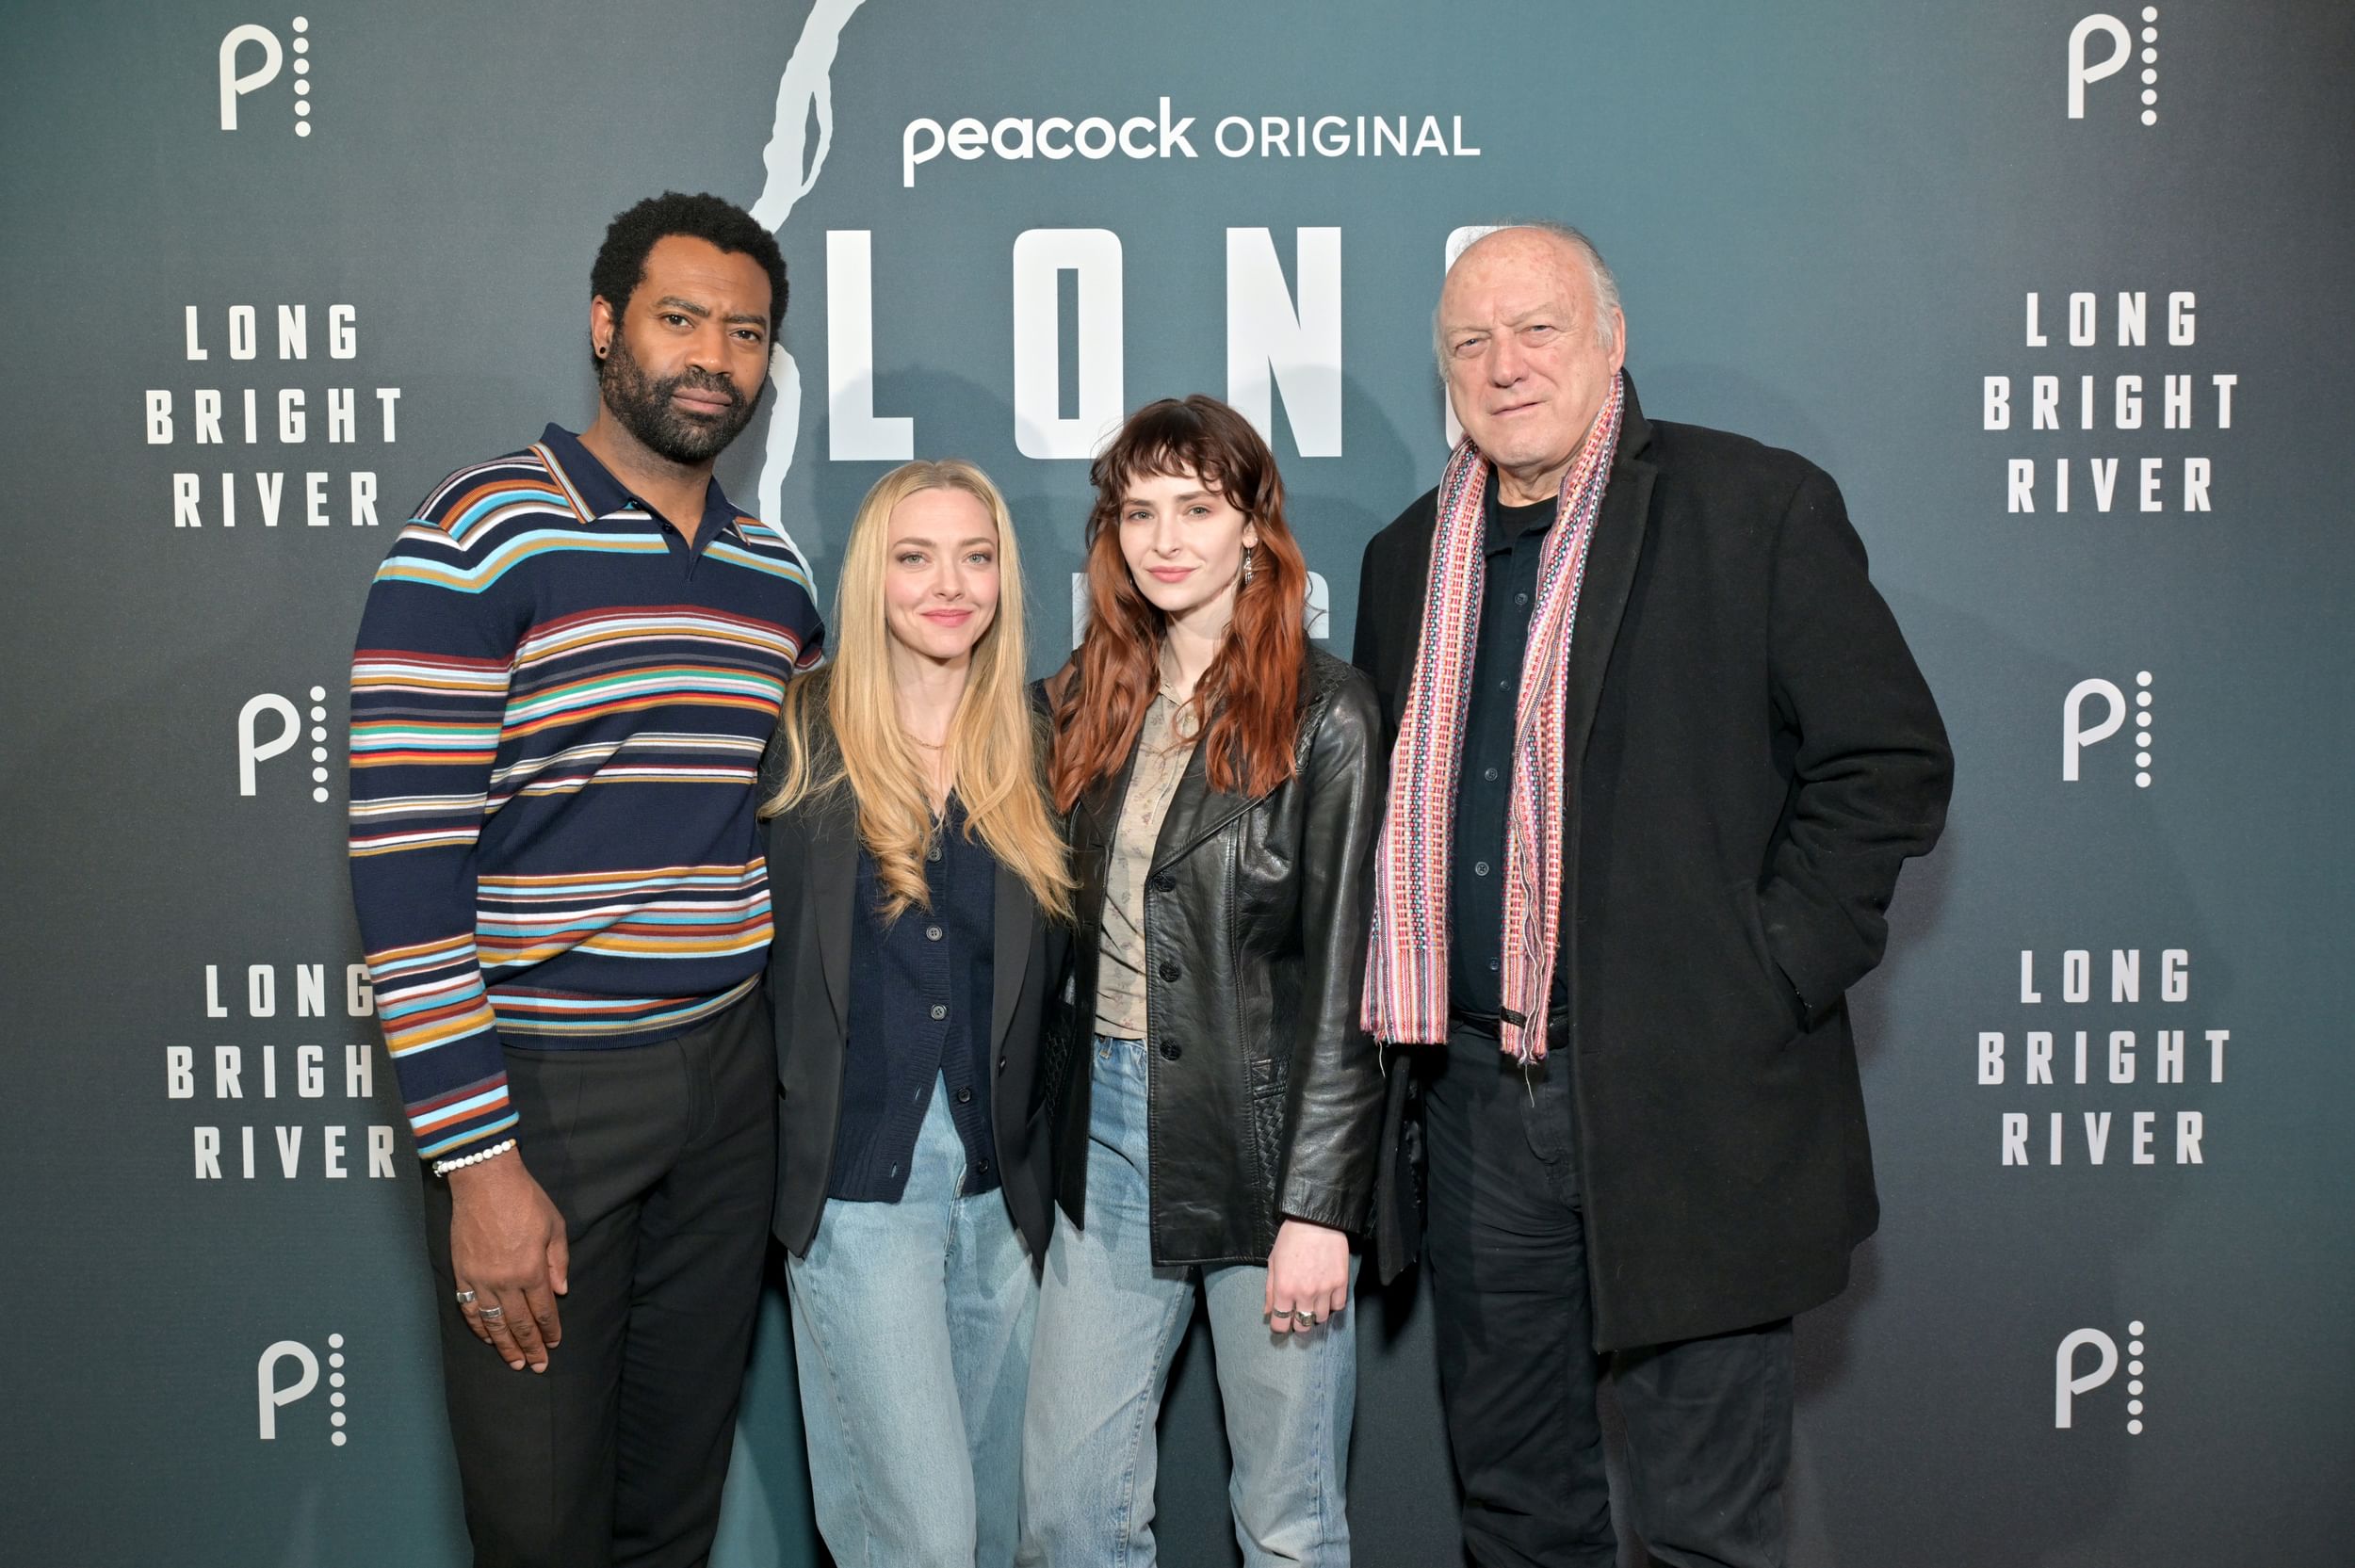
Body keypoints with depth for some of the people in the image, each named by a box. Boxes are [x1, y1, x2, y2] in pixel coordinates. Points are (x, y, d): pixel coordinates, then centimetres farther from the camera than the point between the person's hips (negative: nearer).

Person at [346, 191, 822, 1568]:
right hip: (537, 1085, -5)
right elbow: (404, 859, -15)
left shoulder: (776, 573, 9)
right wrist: (479, 1159, -17)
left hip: (725, 1078, 5)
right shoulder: (480, 538, -10)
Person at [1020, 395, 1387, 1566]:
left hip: (1260, 1133, -5)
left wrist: (1318, 1206, -13)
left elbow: (1344, 976, -10)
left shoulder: (1323, 713, -8)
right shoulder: (1092, 701, 9)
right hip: (1109, 1129, 5)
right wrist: (1070, 1123, 5)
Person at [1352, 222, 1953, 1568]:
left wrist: (1770, 974, -11)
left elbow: (1892, 761, -6)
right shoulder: (1410, 558, 12)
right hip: (1478, 1100, 5)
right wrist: (1407, 1028, 9)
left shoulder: (1760, 508, -4)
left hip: (1692, 1099, -5)